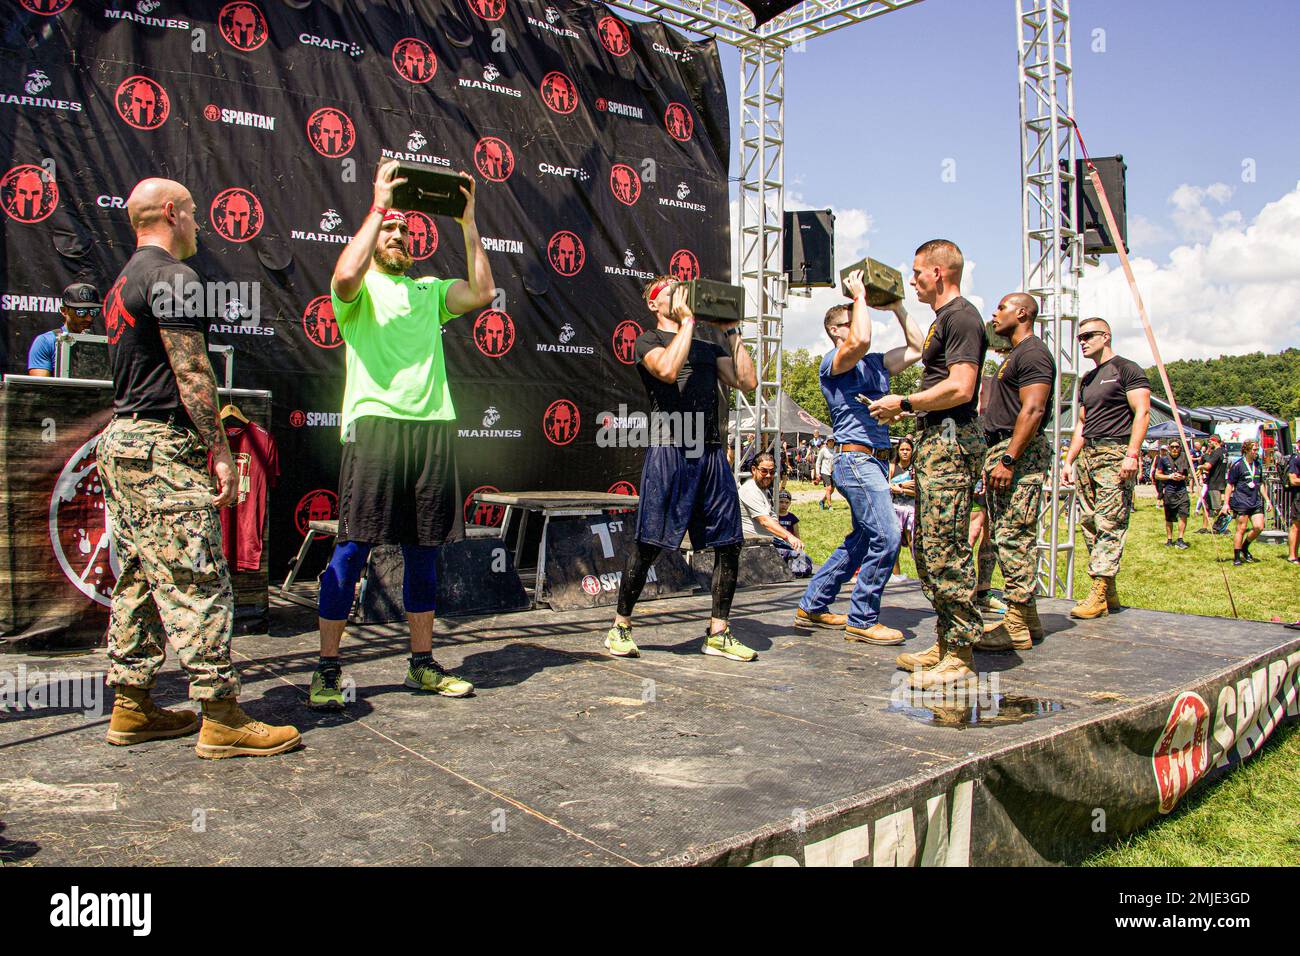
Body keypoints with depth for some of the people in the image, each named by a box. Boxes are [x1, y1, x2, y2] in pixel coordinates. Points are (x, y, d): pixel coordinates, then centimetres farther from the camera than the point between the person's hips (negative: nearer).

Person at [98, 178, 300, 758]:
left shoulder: (124, 283, 21)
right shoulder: (173, 277, -10)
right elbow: (191, 372, -16)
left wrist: (206, 417, 24)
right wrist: (221, 452, -15)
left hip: (121, 442, 11)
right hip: (162, 448, -11)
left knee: (136, 582, 12)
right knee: (197, 583, -9)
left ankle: (130, 708, 19)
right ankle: (222, 719, -6)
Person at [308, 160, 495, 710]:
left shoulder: (430, 290, 22)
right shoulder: (360, 288, 9)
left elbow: (482, 293, 7)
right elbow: (345, 275, -15)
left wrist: (467, 222, 6)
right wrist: (378, 206, -8)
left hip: (435, 427, 5)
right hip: (375, 423, -4)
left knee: (424, 550, 9)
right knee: (354, 547, -6)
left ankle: (422, 665, 19)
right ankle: (328, 670, 2)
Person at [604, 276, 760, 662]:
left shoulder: (709, 348, 24)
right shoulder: (648, 341, 7)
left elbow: (748, 381, 11)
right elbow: (668, 369, -16)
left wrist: (730, 330, 13)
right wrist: (688, 319, -7)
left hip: (712, 453, 6)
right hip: (669, 450, -6)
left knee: (729, 543, 3)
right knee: (649, 544, -4)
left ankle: (718, 634, 13)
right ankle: (621, 627, 10)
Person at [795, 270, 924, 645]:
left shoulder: (874, 364, 18)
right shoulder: (832, 362, -5)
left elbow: (916, 347, 19)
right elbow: (860, 341, -25)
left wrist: (897, 307, 16)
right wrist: (859, 296, -12)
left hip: (876, 461, 9)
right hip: (856, 458, -9)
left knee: (861, 540, 15)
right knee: (886, 537, -14)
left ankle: (812, 606, 23)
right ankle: (862, 620, -4)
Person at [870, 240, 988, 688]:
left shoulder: (961, 317, -10)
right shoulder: (943, 319, 22)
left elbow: (960, 388, -21)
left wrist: (903, 403, -12)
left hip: (950, 441, -11)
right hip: (935, 440, 11)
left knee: (946, 550, -10)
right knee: (928, 550, 13)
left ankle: (960, 657, -4)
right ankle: (945, 644, 21)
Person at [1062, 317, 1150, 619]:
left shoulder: (1126, 369, 0)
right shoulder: (1087, 380, 24)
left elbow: (1142, 413, -9)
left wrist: (1132, 454, -18)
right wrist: (1069, 461, 20)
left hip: (1116, 452, -9)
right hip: (1087, 455, 9)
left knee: (1109, 523, -12)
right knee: (1088, 522, 4)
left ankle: (1099, 594, -16)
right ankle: (1110, 593, 9)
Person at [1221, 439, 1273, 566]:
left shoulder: (1258, 465, 12)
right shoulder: (1237, 465, -6)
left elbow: (1261, 484, 22)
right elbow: (1230, 485, -5)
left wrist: (1267, 500, 17)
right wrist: (1226, 503, -8)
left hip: (1256, 502, 6)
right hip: (1241, 502, -6)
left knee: (1259, 527, -3)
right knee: (1241, 528, -4)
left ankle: (1244, 548, 22)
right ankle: (1237, 557, 5)